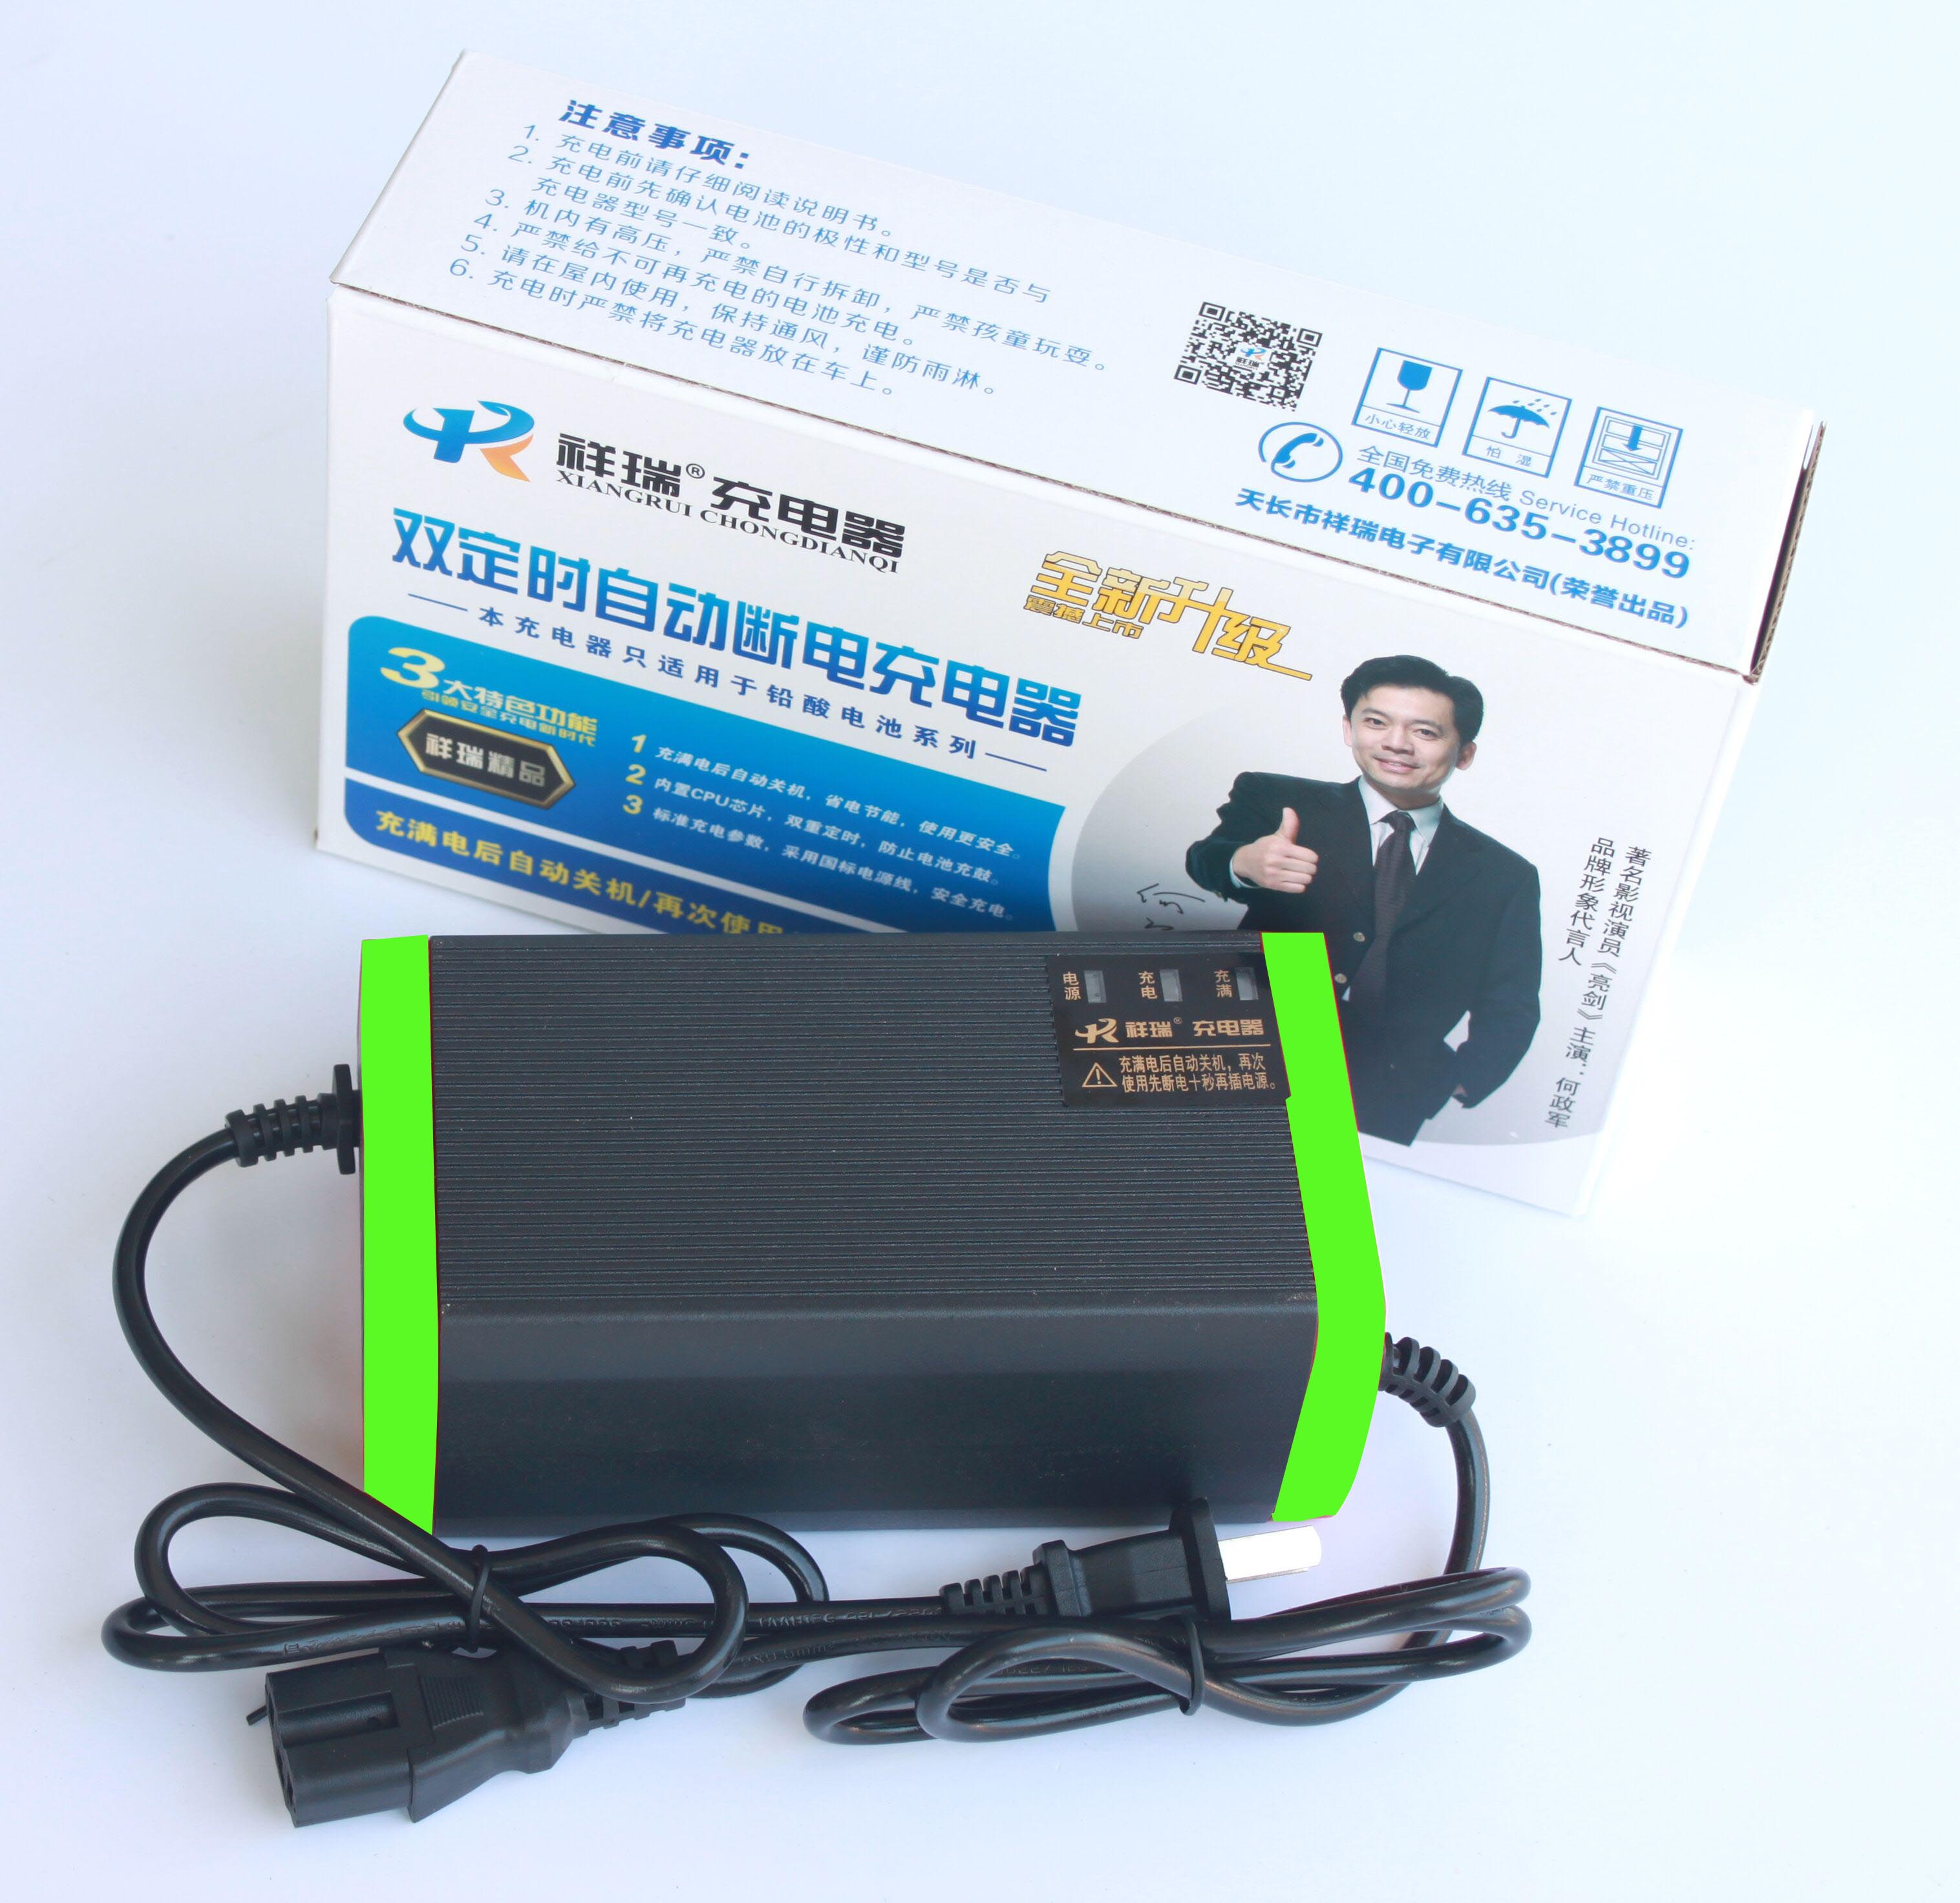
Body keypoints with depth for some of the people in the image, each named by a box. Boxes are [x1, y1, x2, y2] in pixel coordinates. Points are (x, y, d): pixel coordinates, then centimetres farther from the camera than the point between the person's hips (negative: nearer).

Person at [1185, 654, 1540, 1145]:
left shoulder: (1505, 878, 16)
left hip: (1381, 1119, 2)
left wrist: (1458, 1085, -3)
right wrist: (1244, 864, -30)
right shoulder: (1276, 802, 10)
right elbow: (1204, 861, -6)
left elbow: (1509, 1013, 17)